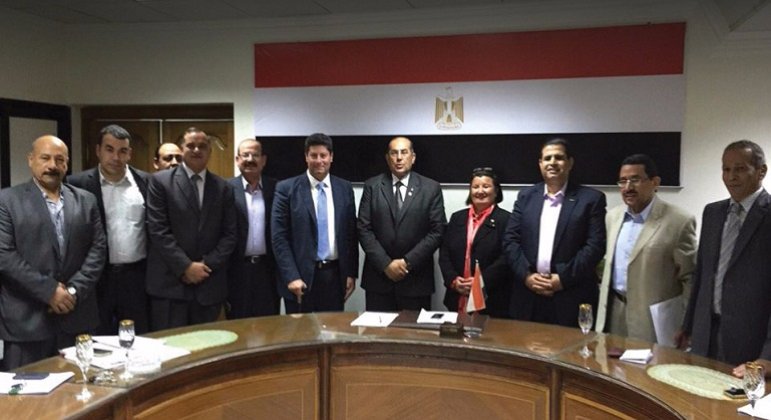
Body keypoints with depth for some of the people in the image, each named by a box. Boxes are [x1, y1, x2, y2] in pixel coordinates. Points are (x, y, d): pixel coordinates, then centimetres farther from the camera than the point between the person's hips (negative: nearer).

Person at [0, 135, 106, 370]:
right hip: (26, 319, -3)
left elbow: (98, 248, 6)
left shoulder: (86, 200, 11)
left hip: (77, 316, 3)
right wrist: (49, 291, -13)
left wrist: (75, 290, -7)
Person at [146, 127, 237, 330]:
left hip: (209, 283, 3)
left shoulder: (223, 188, 10)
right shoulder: (161, 181, 1)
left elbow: (229, 234, 6)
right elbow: (158, 230, -6)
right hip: (170, 282, -3)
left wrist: (207, 265, -7)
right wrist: (186, 266, -12)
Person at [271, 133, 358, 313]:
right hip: (300, 275, -2)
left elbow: (351, 234, 9)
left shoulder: (345, 188, 6)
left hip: (335, 275, 3)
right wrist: (291, 276, -13)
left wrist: (351, 273, 4)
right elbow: (279, 237, -7)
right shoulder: (287, 188, -4)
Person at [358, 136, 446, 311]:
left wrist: (408, 262, -11)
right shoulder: (372, 186, 4)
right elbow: (364, 229, -1)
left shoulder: (431, 188, 2)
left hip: (416, 278, -1)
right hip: (378, 275, 1)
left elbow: (437, 231, -3)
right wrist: (385, 263, -10)